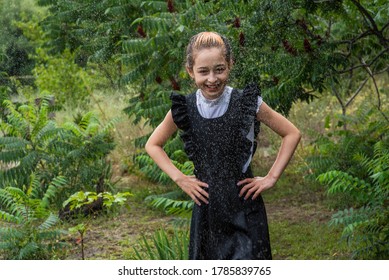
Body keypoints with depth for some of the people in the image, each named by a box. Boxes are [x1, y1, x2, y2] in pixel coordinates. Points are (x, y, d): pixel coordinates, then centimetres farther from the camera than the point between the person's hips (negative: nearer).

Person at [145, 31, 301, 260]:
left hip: (245, 208, -2)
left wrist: (272, 177, -5)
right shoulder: (184, 110, -4)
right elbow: (153, 145, 12)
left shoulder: (248, 103, -9)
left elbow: (292, 134, 1)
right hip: (207, 208, 2)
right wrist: (179, 178, 1)